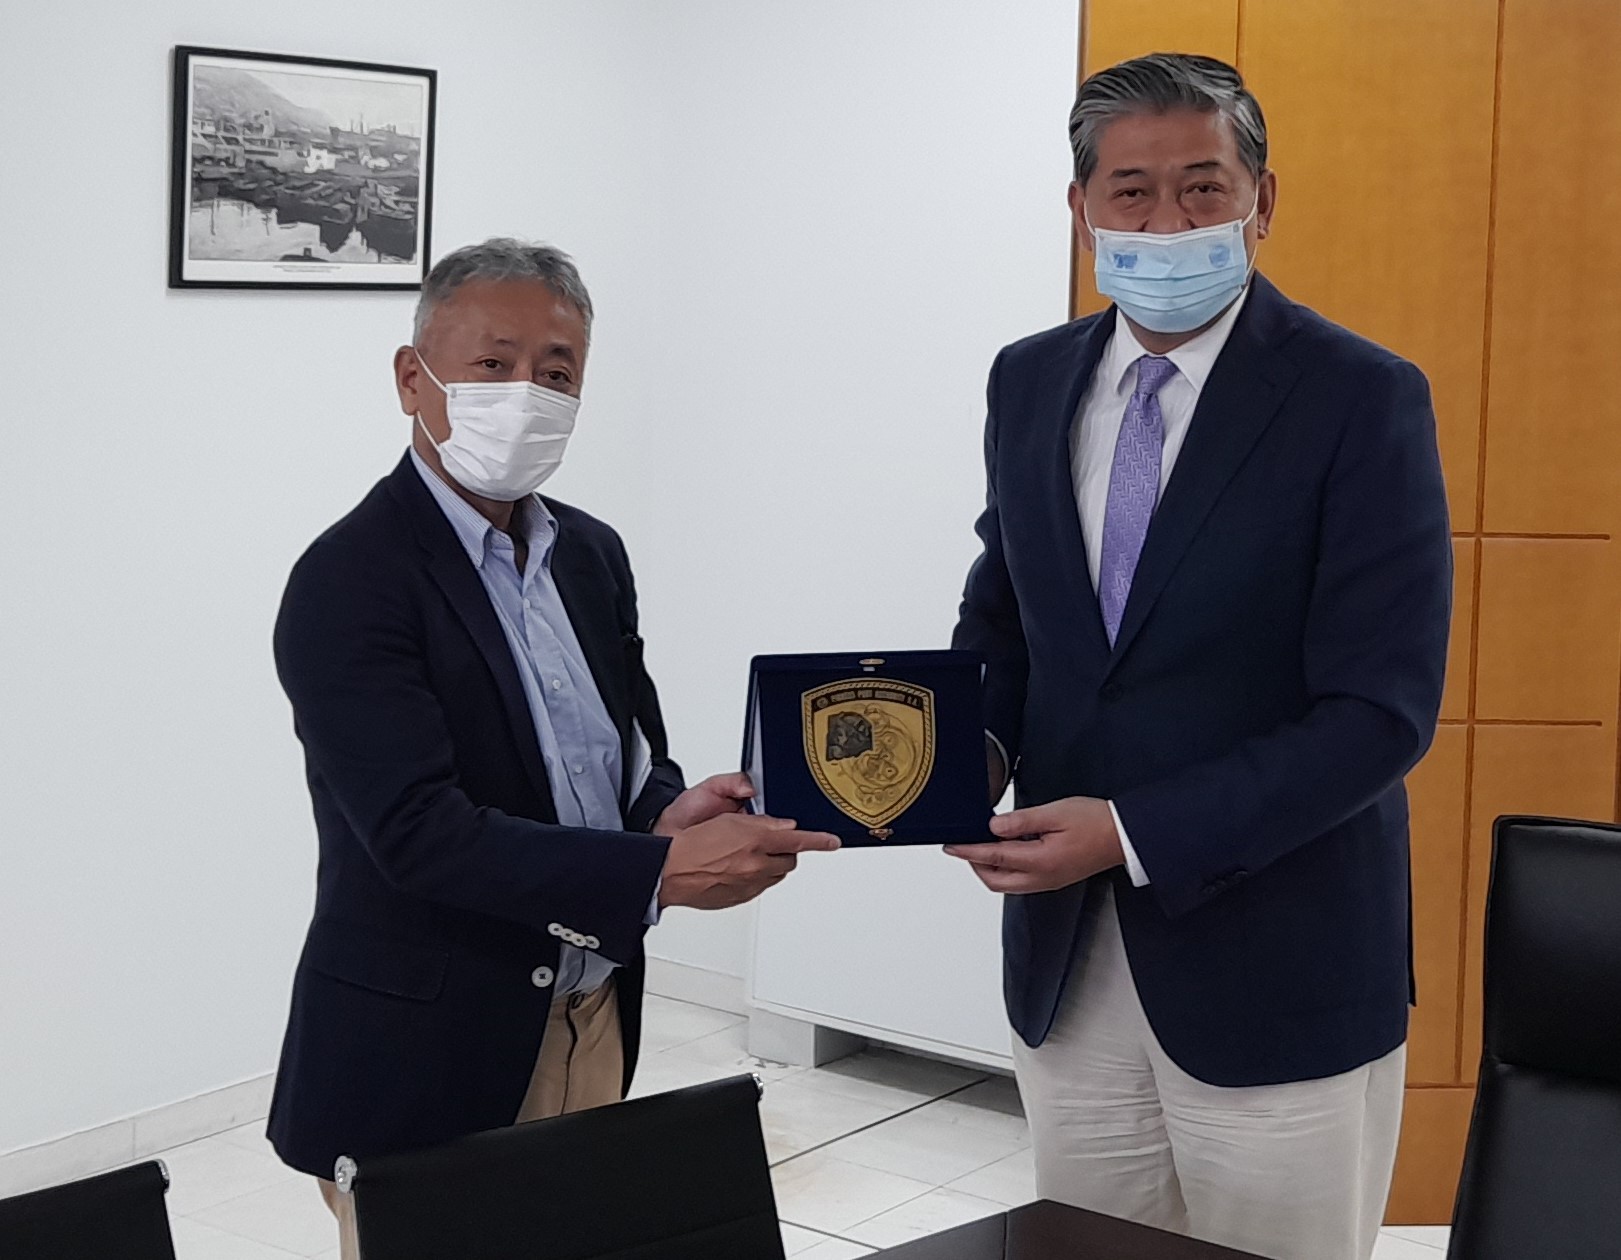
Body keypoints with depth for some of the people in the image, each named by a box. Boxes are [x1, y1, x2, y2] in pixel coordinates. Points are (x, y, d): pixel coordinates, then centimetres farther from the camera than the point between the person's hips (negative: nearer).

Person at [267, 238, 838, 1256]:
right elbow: (423, 831, -24)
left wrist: (668, 813, -12)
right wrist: (663, 873, -29)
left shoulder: (592, 553, 8)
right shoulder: (349, 581, -16)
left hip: (597, 1030, 7)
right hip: (425, 1053, -7)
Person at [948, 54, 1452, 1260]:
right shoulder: (1032, 381, 5)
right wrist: (974, 738, -4)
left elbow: (1378, 712, -16)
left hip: (1274, 978, -4)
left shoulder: (1362, 399, -12)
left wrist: (1136, 833, -21)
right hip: (1065, 959, 5)